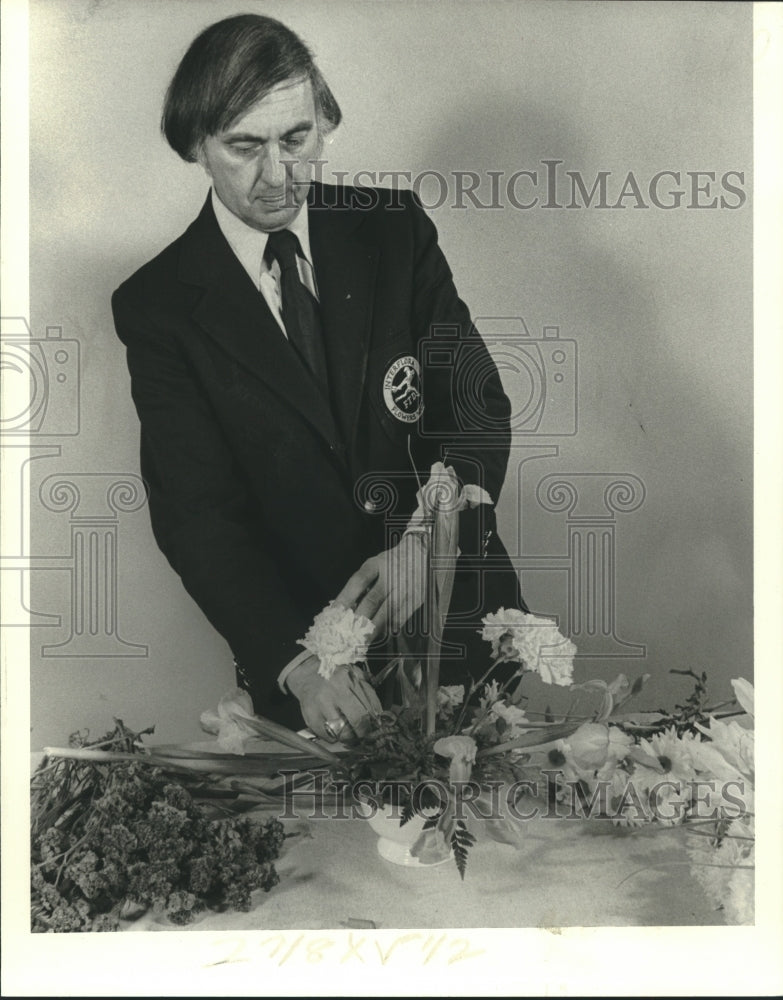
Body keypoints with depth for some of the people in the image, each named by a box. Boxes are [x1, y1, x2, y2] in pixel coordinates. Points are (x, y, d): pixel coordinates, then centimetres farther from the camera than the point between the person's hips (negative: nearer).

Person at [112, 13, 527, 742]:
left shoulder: (394, 229, -1)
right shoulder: (157, 306, -7)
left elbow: (479, 403, -5)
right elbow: (193, 512, -14)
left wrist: (425, 541, -23)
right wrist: (298, 664, -28)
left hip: (460, 619, 2)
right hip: (300, 652, -2)